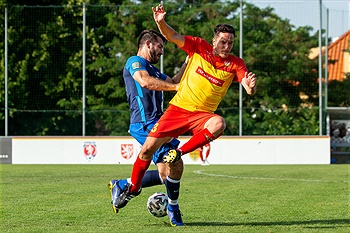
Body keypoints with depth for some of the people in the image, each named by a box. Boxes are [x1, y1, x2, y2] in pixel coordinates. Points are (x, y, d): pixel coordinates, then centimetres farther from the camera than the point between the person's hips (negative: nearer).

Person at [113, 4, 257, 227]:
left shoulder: (235, 64, -7)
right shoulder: (199, 47, -5)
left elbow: (249, 90, -15)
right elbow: (173, 36, -9)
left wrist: (251, 85, -40)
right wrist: (161, 22, -30)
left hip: (201, 115, -1)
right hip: (178, 108, 1)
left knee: (218, 124, -36)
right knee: (147, 149, -2)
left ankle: (179, 153, -18)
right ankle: (133, 188, 24)